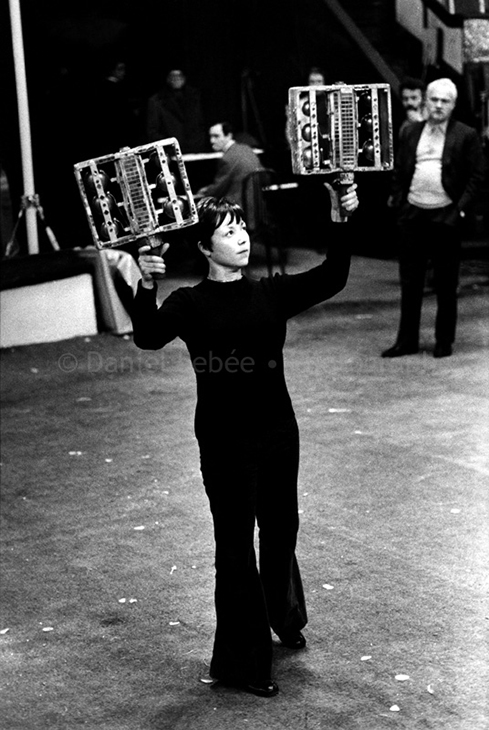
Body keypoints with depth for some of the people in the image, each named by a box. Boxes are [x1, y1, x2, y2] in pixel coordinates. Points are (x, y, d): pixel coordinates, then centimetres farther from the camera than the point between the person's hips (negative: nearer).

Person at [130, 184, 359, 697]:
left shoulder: (272, 292, 3)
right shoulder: (190, 303, -8)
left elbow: (331, 279, -7)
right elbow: (149, 337, -24)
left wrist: (342, 223, -19)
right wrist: (146, 285, -40)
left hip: (278, 430, 5)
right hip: (225, 439, -4)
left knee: (281, 530, 21)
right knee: (236, 546, 0)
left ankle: (285, 621, 47)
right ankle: (239, 662, 10)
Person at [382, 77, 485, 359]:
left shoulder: (466, 135, 0)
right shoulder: (411, 132, 11)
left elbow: (477, 175, -2)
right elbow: (399, 173, 13)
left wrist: (461, 208, -10)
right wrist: (400, 206, 3)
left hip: (446, 217, -3)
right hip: (413, 216, 4)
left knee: (446, 284, 4)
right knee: (410, 282, 7)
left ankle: (445, 341, 14)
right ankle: (407, 340, 14)